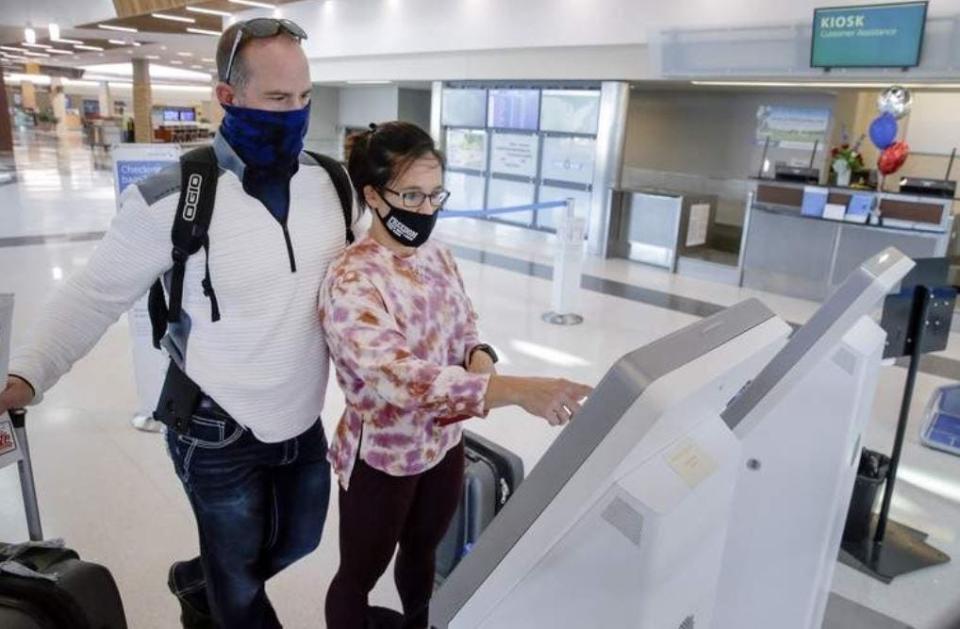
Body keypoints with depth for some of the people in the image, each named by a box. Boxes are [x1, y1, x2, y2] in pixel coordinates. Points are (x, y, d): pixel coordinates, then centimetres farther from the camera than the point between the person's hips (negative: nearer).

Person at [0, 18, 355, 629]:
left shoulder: (332, 182, -8)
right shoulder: (173, 200, -22)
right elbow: (97, 294, -10)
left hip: (303, 421, 5)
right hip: (219, 434, -5)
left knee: (300, 539, 28)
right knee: (240, 579, 18)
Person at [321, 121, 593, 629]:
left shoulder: (438, 256, -4)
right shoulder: (351, 282, -26)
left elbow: (465, 329, 8)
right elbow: (401, 377, -38)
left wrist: (480, 356, -17)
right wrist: (517, 391, -48)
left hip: (443, 442, 7)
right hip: (382, 457, -6)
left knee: (422, 551, 29)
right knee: (360, 576, 18)